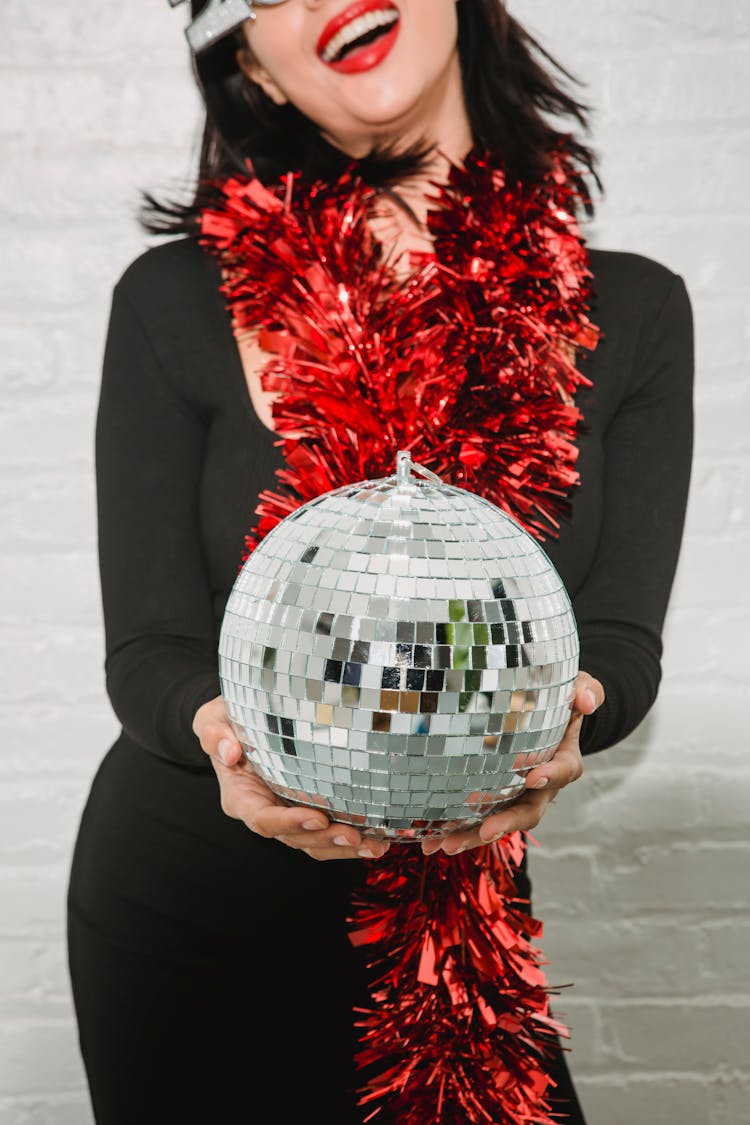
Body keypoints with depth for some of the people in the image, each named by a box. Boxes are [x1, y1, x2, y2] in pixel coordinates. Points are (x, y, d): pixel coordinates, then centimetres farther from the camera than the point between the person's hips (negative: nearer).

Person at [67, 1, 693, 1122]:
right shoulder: (177, 301, -10)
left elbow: (622, 639, -8)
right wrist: (223, 730, -33)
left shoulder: (629, 313, -5)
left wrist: (558, 718, -31)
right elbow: (150, 647, -10)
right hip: (184, 913, 0)